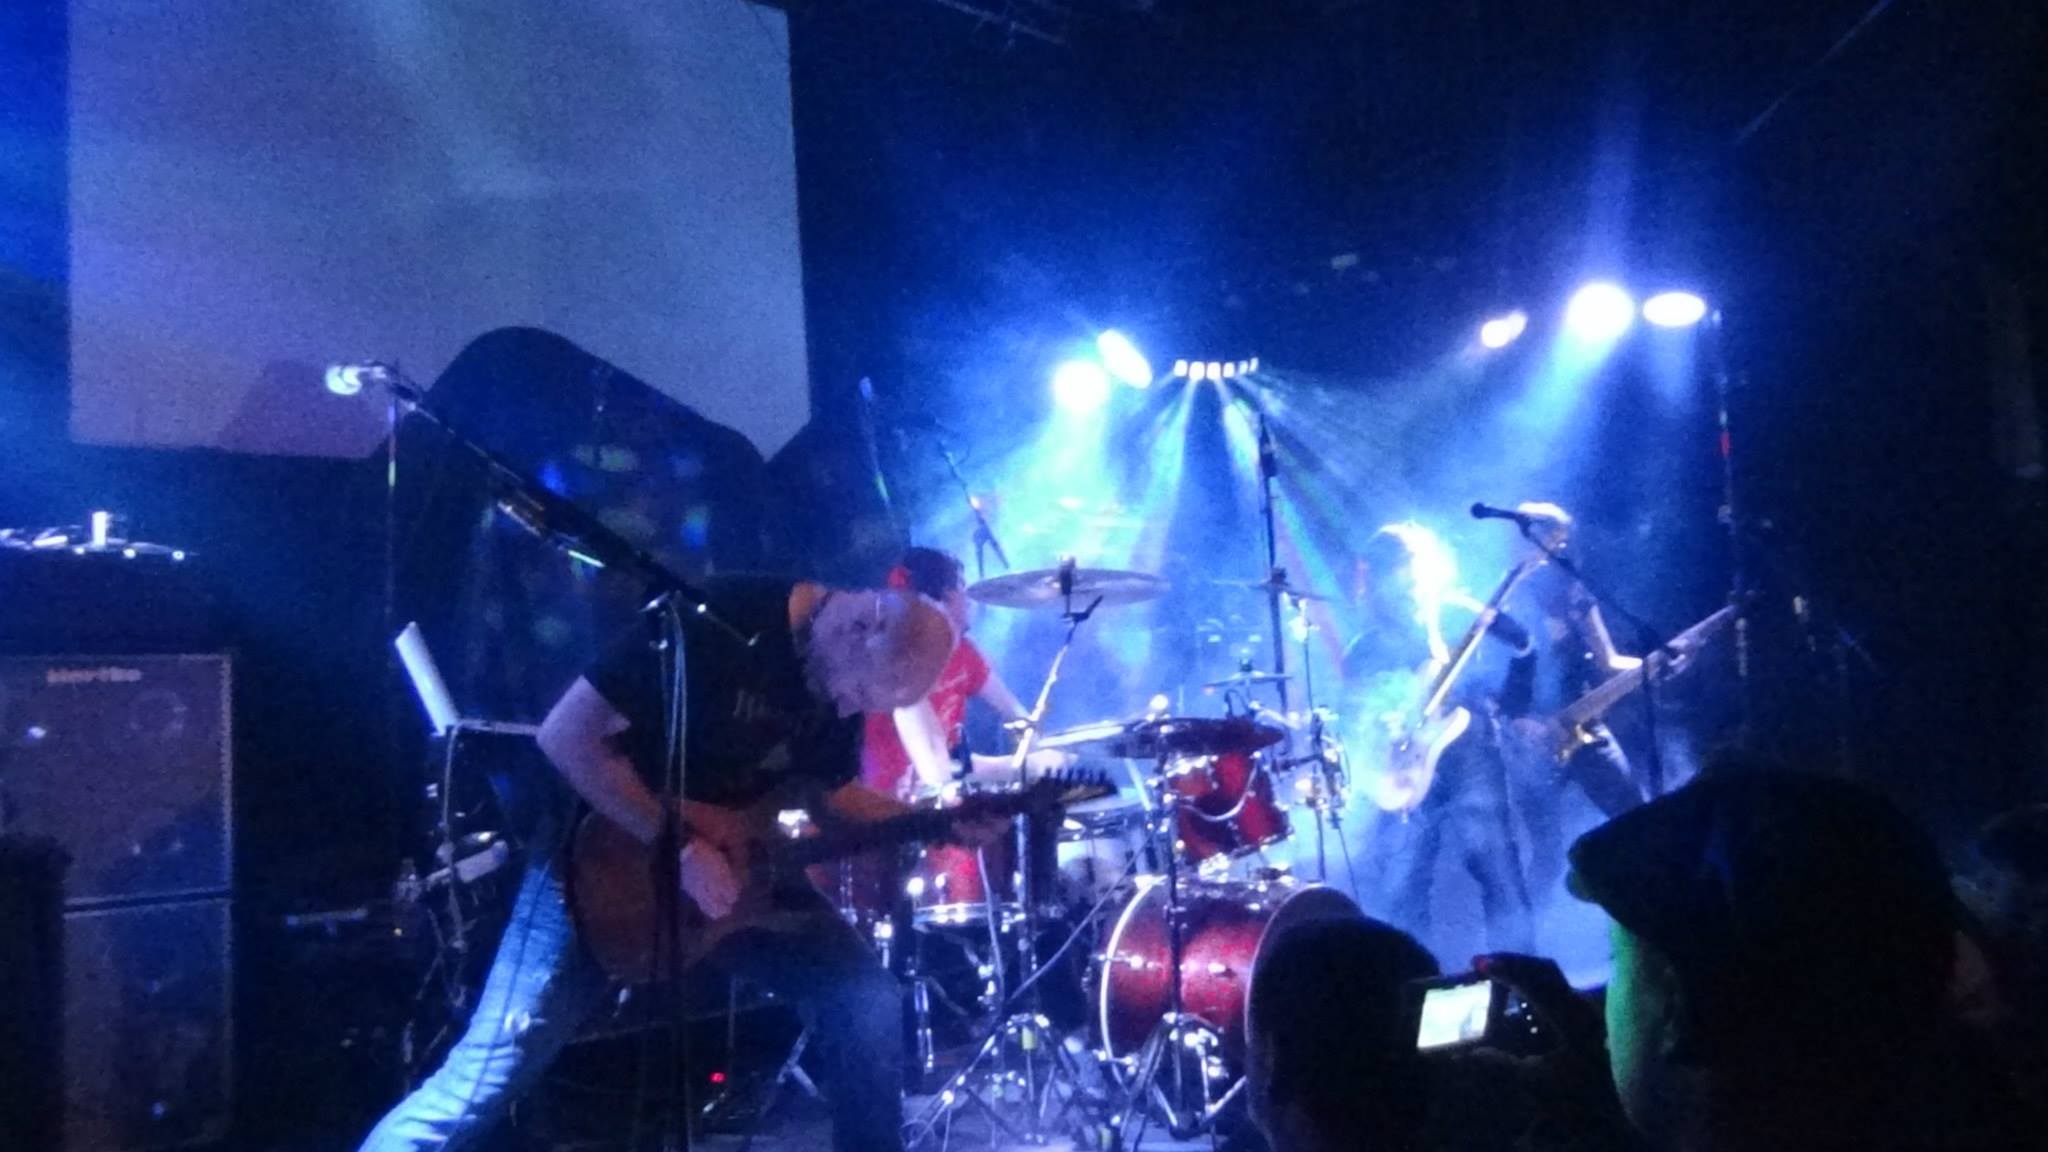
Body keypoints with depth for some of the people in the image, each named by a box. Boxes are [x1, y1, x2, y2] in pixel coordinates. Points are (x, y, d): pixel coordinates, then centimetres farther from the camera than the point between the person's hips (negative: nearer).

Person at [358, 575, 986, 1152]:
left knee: (866, 996, -5)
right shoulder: (717, 620, -26)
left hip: (737, 865, 6)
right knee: (498, 1066, -9)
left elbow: (830, 791, 10)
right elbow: (567, 736, -24)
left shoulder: (846, 675, -4)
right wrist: (680, 845, -26)